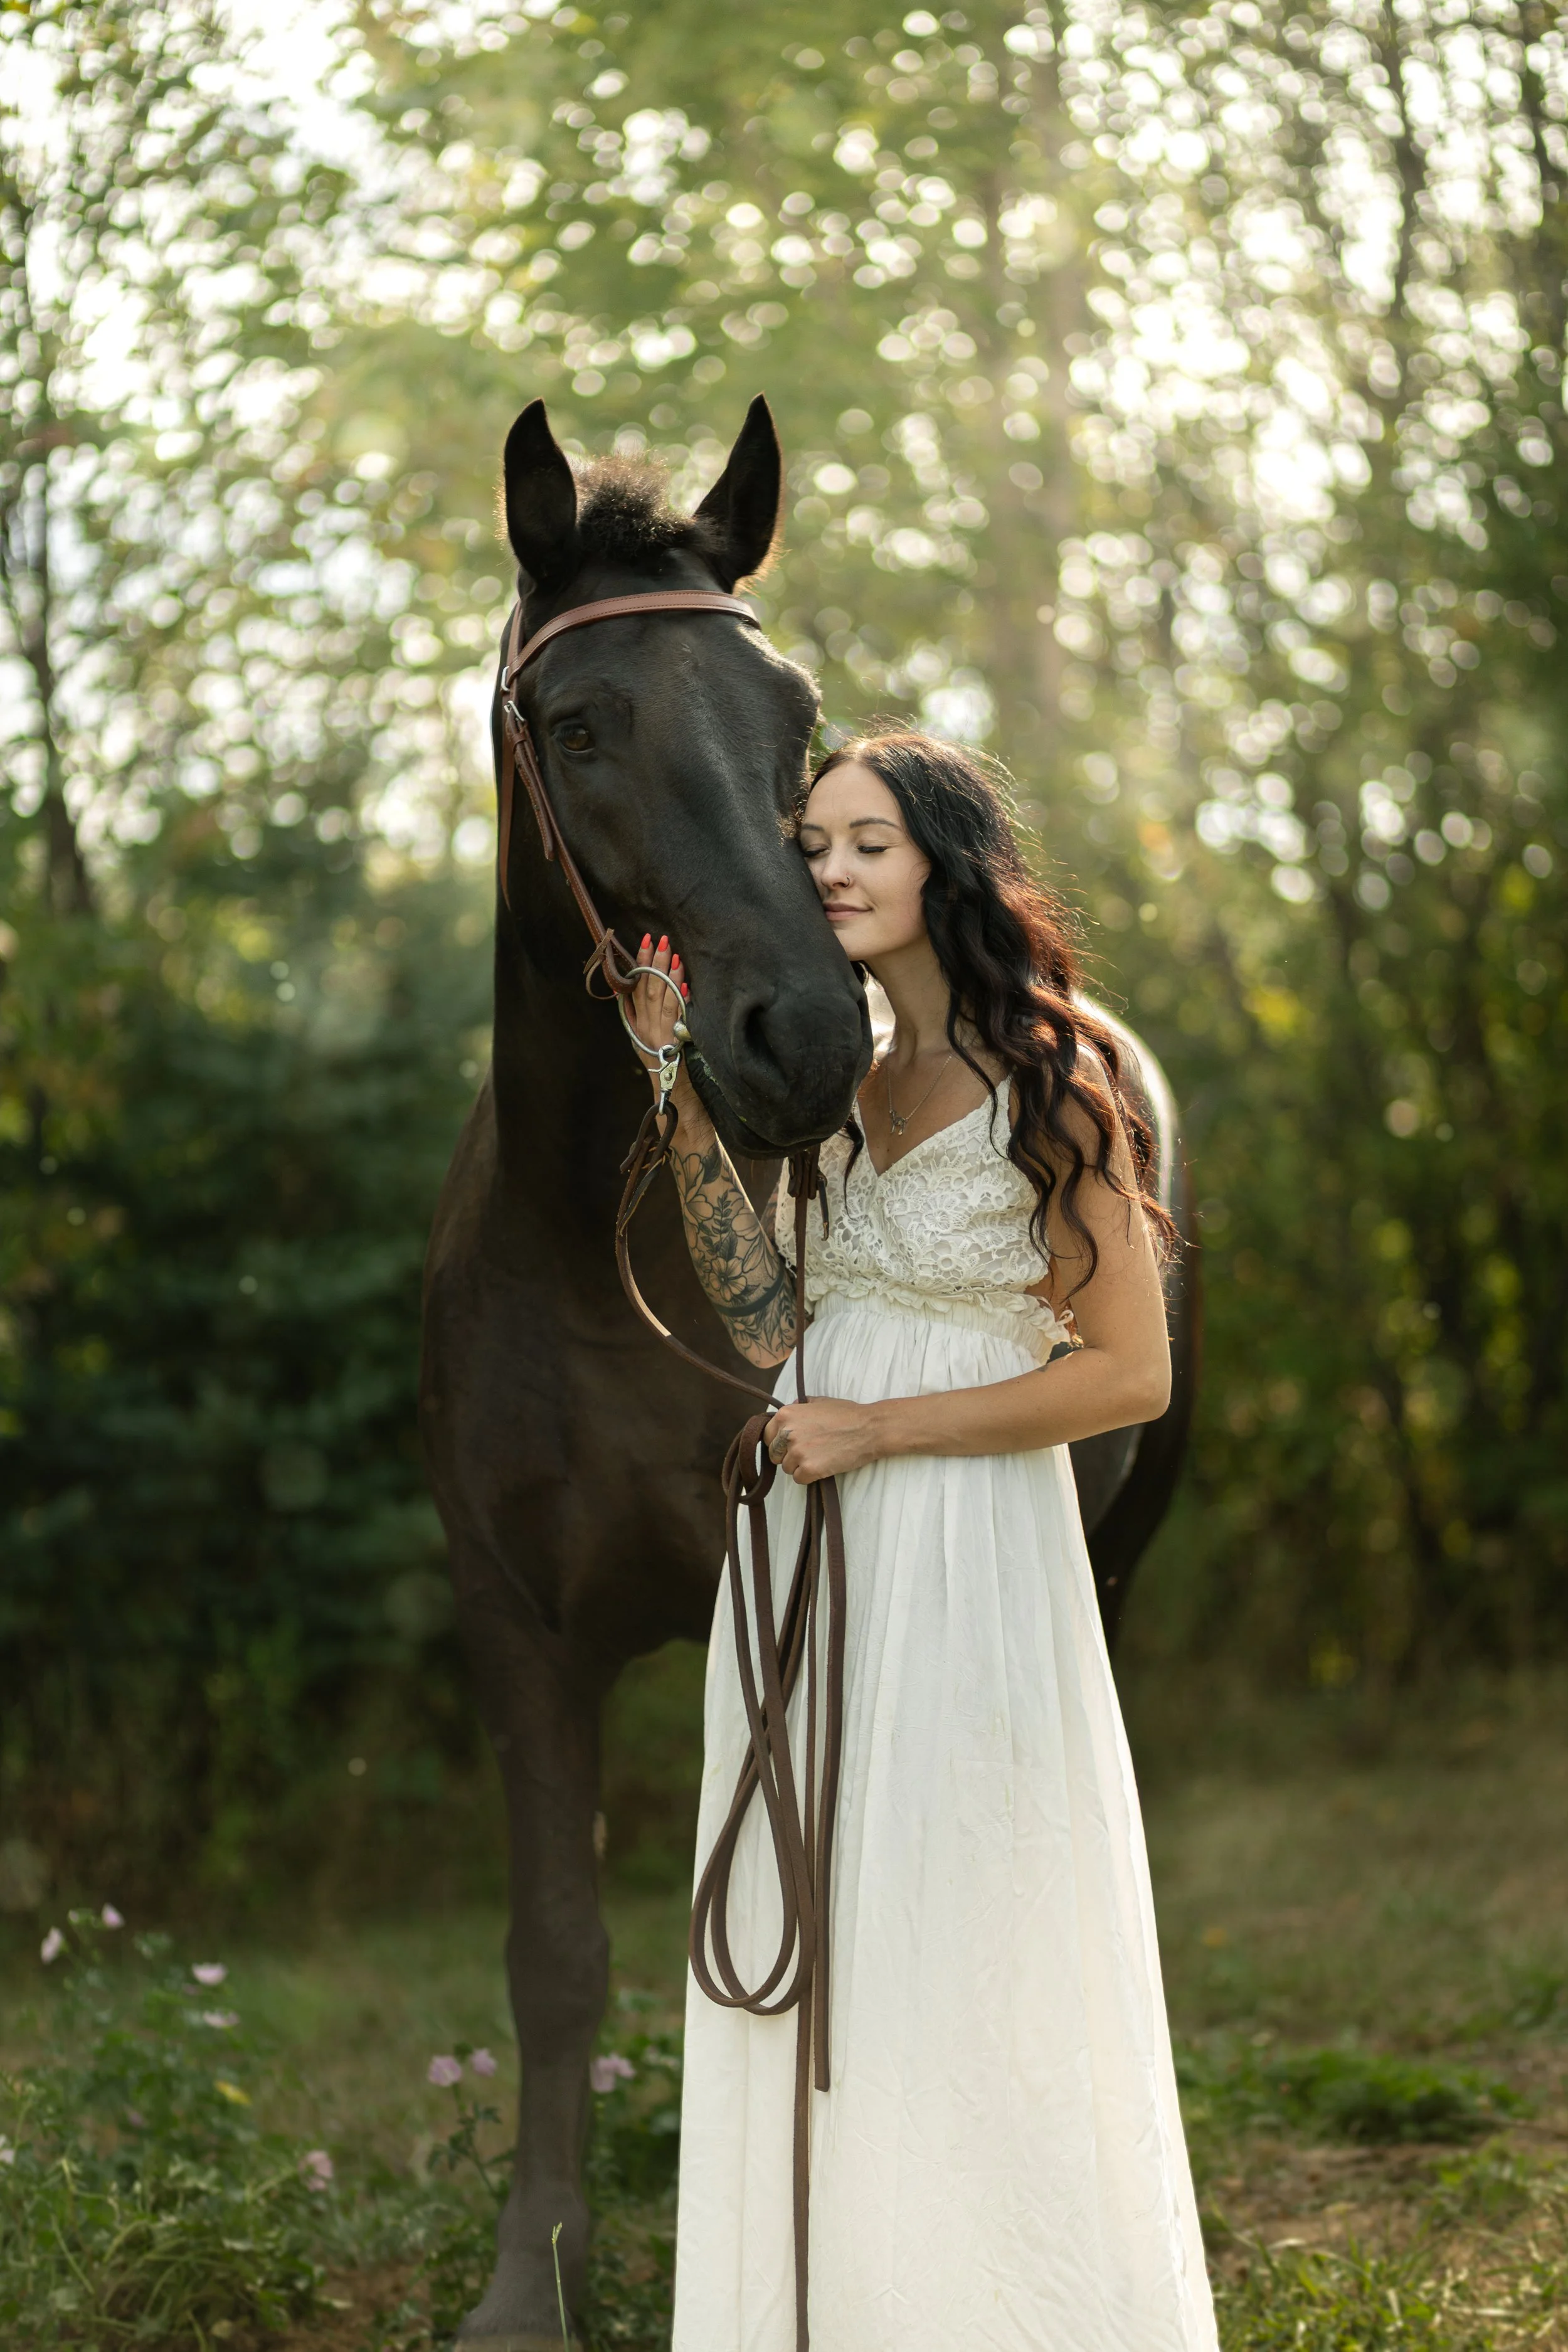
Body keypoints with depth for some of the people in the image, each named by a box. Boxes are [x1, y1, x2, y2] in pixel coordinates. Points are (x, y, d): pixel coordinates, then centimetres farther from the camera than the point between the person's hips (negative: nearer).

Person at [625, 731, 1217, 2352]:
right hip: (811, 1549, 7)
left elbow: (1130, 1375, -12)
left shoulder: (1043, 1081, -10)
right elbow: (765, 1322, 4)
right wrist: (685, 1085, 0)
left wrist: (876, 1430, -13)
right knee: (814, 1960, 10)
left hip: (964, 1550, -7)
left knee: (959, 1963, 1)